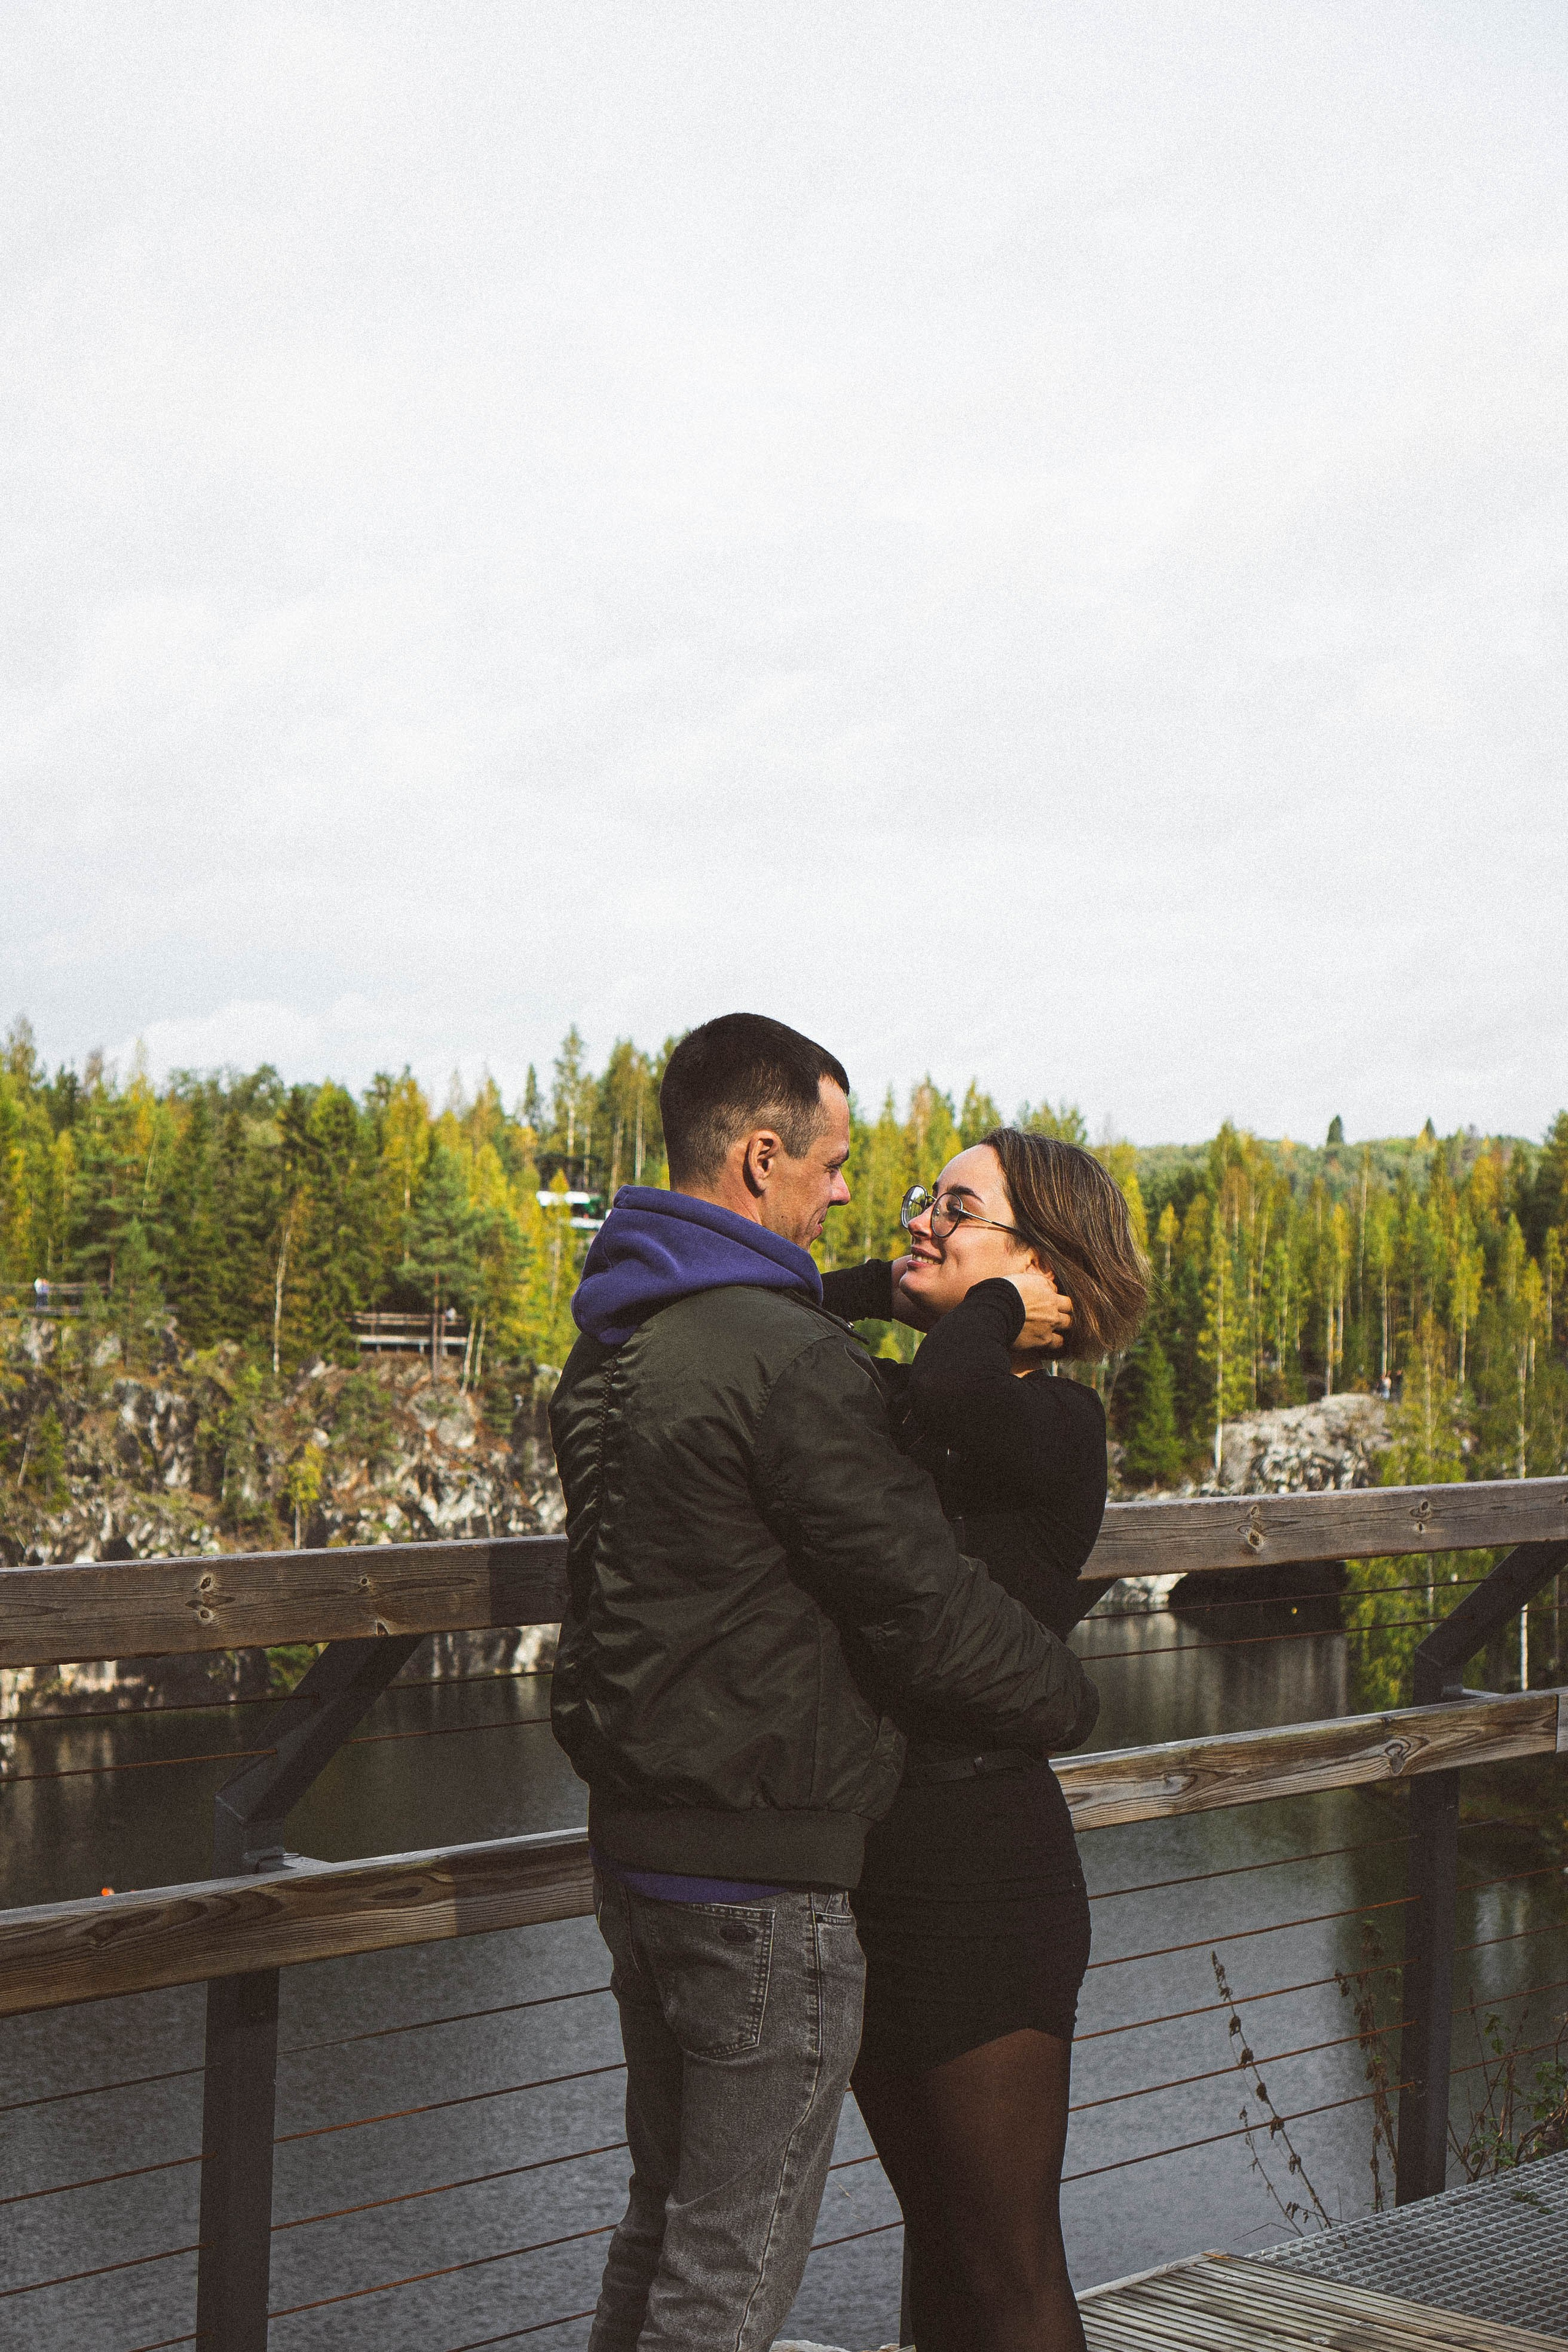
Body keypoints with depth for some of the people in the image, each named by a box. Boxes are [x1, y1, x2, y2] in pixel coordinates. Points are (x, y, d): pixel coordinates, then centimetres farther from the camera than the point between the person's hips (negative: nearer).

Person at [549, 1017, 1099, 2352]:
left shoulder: (610, 1350, 9)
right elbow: (923, 1604, -18)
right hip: (765, 1879, -9)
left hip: (635, 1842, 9)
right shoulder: (788, 1359, -20)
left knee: (664, 2224, 21)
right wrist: (1070, 1701, 0)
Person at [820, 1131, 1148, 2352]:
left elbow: (957, 1395, -35)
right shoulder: (893, 1405, 7)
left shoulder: (1056, 1423, -13)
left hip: (985, 1866, -8)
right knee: (936, 2228, 20)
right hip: (872, 1851, 8)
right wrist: (885, 1285, 1)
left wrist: (989, 1303, -15)